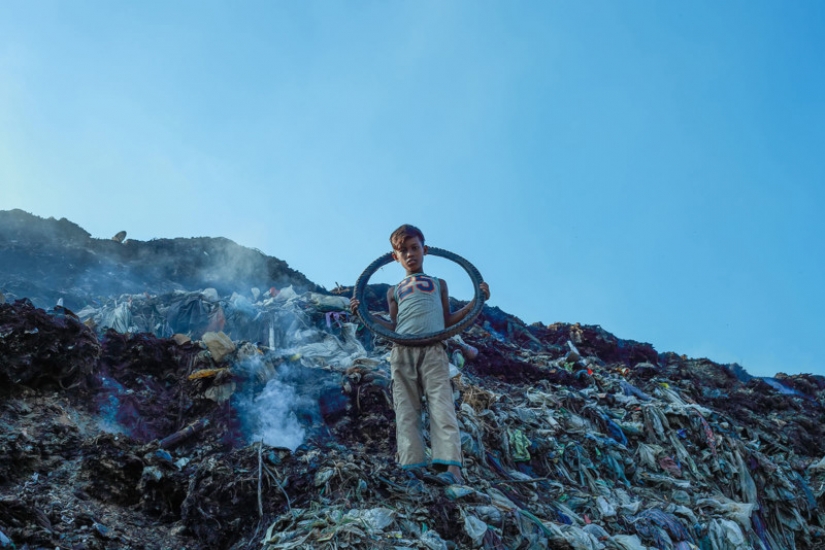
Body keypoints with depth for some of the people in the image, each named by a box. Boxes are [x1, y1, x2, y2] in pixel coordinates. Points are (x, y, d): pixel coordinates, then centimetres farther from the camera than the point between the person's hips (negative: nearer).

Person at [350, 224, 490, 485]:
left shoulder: (439, 284, 26)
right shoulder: (394, 291, 27)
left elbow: (447, 320, 20)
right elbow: (394, 327, 20)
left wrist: (475, 302, 10)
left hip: (433, 349, -2)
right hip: (402, 352, 2)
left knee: (441, 406, -16)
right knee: (406, 410, -6)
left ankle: (451, 467, -26)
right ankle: (412, 467, -11)